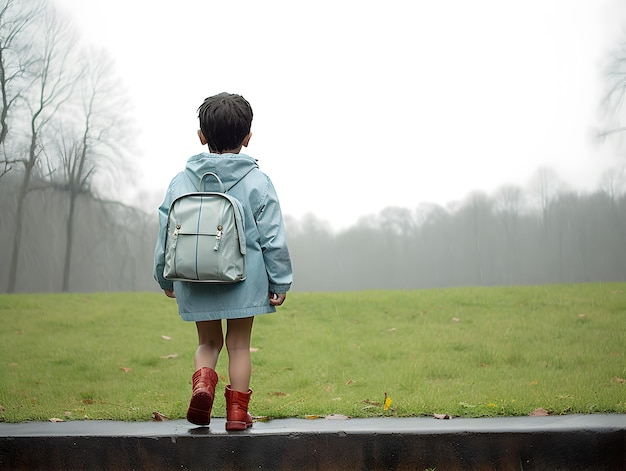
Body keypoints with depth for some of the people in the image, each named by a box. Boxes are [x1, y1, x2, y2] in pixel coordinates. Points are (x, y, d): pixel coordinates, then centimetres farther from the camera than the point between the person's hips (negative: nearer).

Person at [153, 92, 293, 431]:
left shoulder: (181, 182, 1)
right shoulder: (258, 183, -4)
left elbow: (167, 234, 6)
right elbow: (272, 238, -4)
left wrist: (165, 278, 18)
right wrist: (280, 282, 4)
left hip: (196, 281, 2)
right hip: (245, 279, -2)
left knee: (208, 342, 16)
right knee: (239, 344, 10)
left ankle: (202, 383, -11)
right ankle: (237, 412, 10)